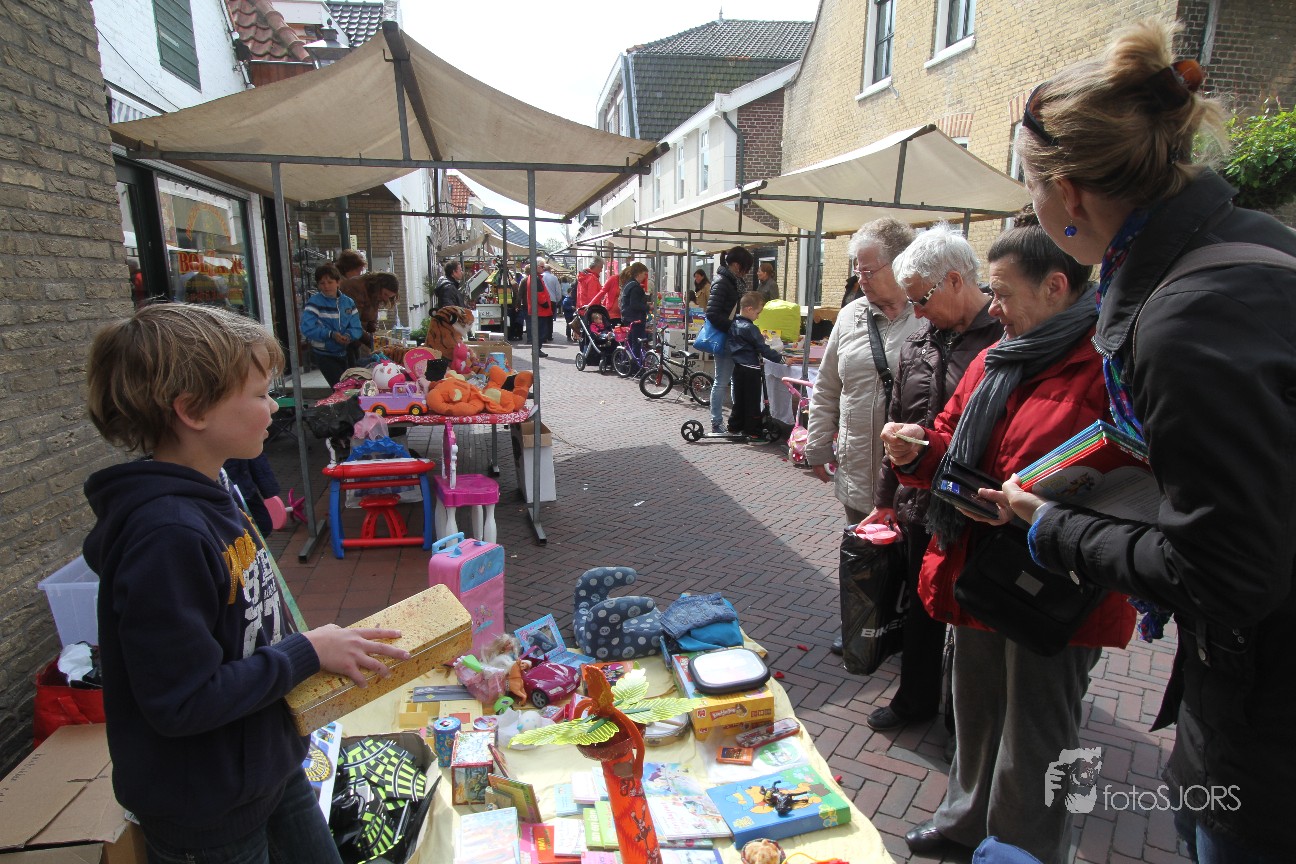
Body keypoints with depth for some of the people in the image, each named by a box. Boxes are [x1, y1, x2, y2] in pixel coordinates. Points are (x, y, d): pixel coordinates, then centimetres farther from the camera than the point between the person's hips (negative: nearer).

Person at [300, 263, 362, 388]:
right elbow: (307, 328, -21)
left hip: (343, 353, 5)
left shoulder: (348, 302, 2)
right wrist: (331, 334, -30)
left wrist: (348, 336, -23)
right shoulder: (314, 302, -11)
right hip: (323, 354, -5)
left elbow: (356, 328, -2)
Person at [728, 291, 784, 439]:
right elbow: (763, 349, -20)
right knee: (752, 401, -2)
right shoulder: (750, 328, -18)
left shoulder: (734, 325, 8)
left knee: (739, 399, 18)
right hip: (750, 369, -8)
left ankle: (734, 427, 26)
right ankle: (753, 433, 2)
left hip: (738, 367, 9)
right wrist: (781, 359, -18)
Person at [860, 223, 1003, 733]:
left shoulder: (1009, 338, -14)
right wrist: (885, 498, 16)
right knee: (920, 608, 20)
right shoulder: (918, 342, 7)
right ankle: (916, 698, 41)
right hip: (920, 508, 6)